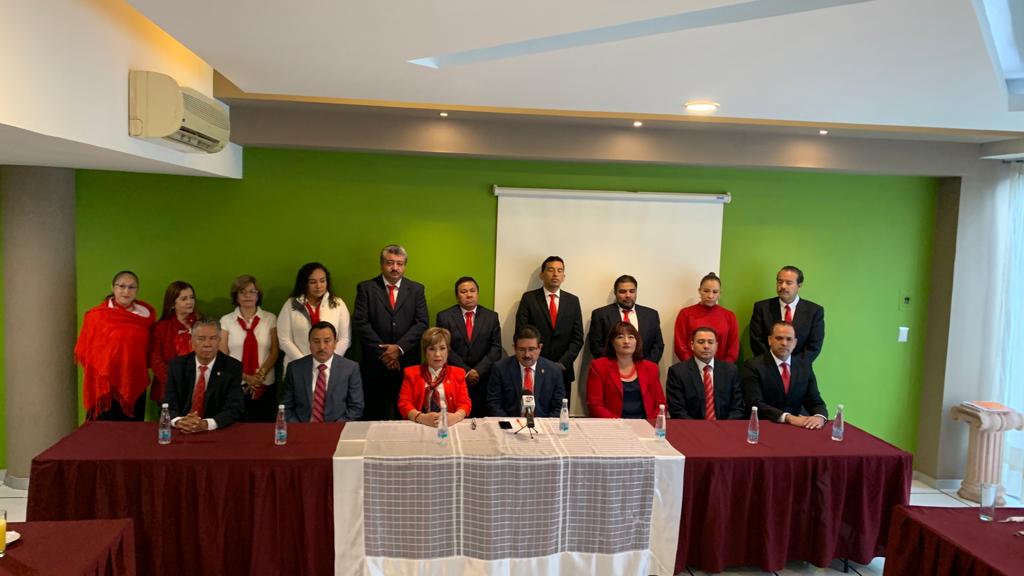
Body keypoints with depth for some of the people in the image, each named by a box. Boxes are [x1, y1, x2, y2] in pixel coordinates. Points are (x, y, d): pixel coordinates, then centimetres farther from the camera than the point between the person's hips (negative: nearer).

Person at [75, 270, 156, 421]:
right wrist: (101, 372, -2)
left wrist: (144, 369, 5)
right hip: (106, 386, -3)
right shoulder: (97, 315, -5)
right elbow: (85, 351, 1)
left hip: (136, 387, 3)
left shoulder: (146, 314, 5)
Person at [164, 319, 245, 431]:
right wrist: (179, 421, -25)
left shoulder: (233, 368, -4)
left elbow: (234, 409, -12)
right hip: (182, 433, 2)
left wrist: (206, 424, -30)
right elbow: (169, 405, -3)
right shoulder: (176, 365, 4)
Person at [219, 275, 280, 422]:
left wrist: (260, 375, -11)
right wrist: (245, 377, -10)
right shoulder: (226, 320, 2)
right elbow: (222, 355, -1)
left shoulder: (270, 319, 4)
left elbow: (274, 351, 3)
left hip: (265, 385, 1)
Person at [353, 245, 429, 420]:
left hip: (408, 363, 1)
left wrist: (399, 348, -11)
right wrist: (382, 350, -10)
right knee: (375, 419, 6)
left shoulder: (416, 289, 8)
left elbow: (422, 322, 0)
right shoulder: (366, 288, 4)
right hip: (375, 363, -1)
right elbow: (360, 323, -4)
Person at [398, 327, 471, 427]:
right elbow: (404, 403, 1)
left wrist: (455, 417, -19)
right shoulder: (411, 373, 11)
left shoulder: (458, 373, 13)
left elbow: (465, 403, 4)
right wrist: (422, 418, -19)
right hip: (421, 426, -1)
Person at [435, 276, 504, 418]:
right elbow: (445, 348, -4)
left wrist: (478, 371, -9)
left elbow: (496, 348, 3)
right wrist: (465, 371, -10)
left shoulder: (491, 317, 8)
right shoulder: (444, 317, 3)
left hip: (483, 381, 1)